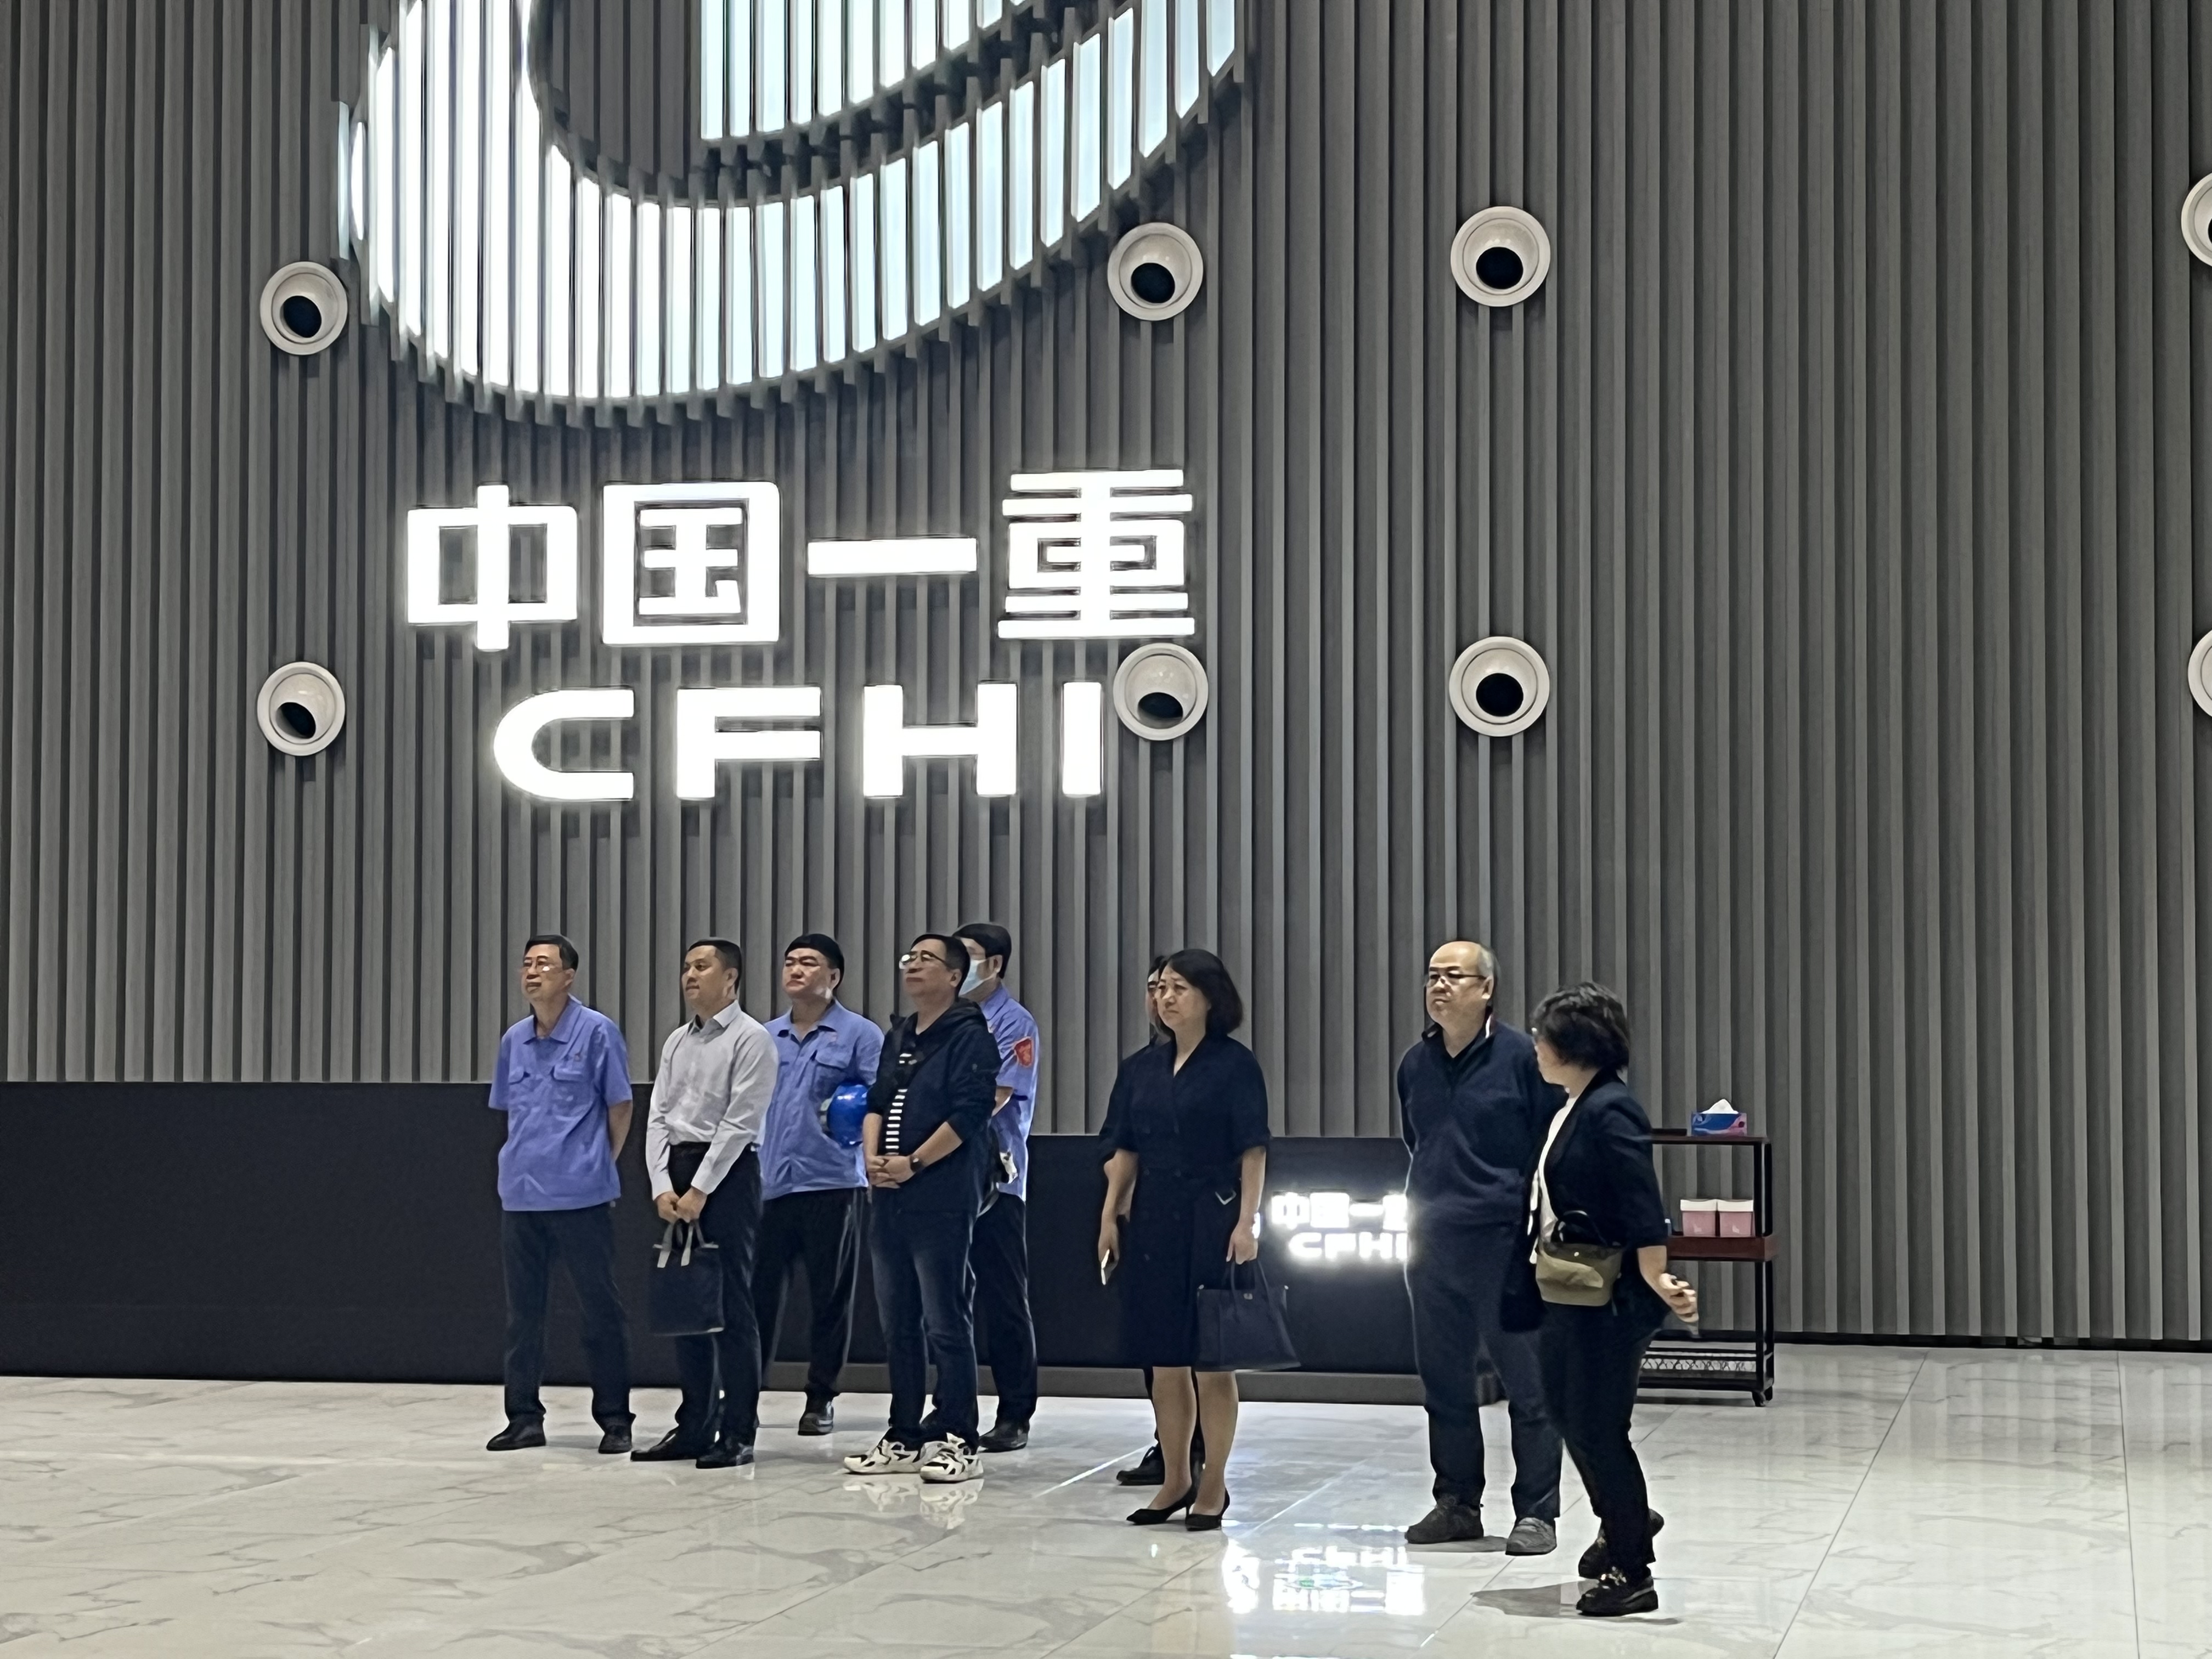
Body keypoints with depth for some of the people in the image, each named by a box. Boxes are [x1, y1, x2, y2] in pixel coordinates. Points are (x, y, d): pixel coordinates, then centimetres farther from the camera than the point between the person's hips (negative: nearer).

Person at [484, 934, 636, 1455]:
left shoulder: (596, 1032, -6)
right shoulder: (514, 1040, 9)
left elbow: (620, 1106, 0)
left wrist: (601, 1164, 6)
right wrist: (527, 1159, 15)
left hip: (581, 1195, -5)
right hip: (521, 1195, 5)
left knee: (600, 1309, 1)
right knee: (522, 1310, 8)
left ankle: (615, 1420, 7)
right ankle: (524, 1417, 16)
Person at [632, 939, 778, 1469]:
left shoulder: (750, 1039, -7)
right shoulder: (677, 1041, 15)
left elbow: (740, 1123, -13)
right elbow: (658, 1117, 11)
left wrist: (700, 1191, -16)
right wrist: (662, 1186, -2)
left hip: (728, 1172, -7)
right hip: (678, 1169, 7)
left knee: (732, 1306, -5)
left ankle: (738, 1432, -2)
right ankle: (694, 1425, 16)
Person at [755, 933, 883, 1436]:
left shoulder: (859, 1035, 1)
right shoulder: (765, 1037, 16)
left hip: (831, 1183, -4)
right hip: (769, 1184, 4)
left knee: (830, 1296, 3)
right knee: (760, 1291, 2)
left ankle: (821, 1398, 12)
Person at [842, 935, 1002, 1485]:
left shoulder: (970, 1036, -7)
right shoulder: (898, 1037, 18)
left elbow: (968, 1114, -15)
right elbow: (876, 1104, 17)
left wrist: (912, 1164, -14)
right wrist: (873, 1158, -2)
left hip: (943, 1197, -8)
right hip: (889, 1197, 8)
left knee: (946, 1323, -6)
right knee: (898, 1322, 12)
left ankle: (959, 1443, -2)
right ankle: (904, 1439, 19)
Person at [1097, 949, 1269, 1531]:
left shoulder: (1234, 1064, -5)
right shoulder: (1142, 1067, 10)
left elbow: (1253, 1151, -8)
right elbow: (1125, 1151, 12)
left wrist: (1246, 1222, -15)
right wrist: (1110, 1216, 6)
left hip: (1212, 1217, -5)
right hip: (1153, 1219, 5)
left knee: (1213, 1359, -1)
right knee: (1164, 1359, 9)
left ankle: (1213, 1485, 8)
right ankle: (1175, 1479, 19)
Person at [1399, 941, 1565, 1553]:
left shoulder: (1521, 1057, -6)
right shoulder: (1415, 1064, 11)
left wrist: (1538, 1232, -9)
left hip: (1503, 1241, -6)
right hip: (1430, 1243, 6)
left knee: (1527, 1381, -1)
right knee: (1442, 1379, 11)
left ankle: (1536, 1513, 6)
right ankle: (1457, 1504, 22)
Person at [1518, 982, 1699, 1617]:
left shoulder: (1610, 1112, -18)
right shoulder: (1571, 1111, 11)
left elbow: (1642, 1204, -25)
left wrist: (1656, 1280, -31)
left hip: (1610, 1297, -9)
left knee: (1597, 1424, -2)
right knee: (1566, 1411, 18)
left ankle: (1631, 1573, 10)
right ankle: (1624, 1521, 40)